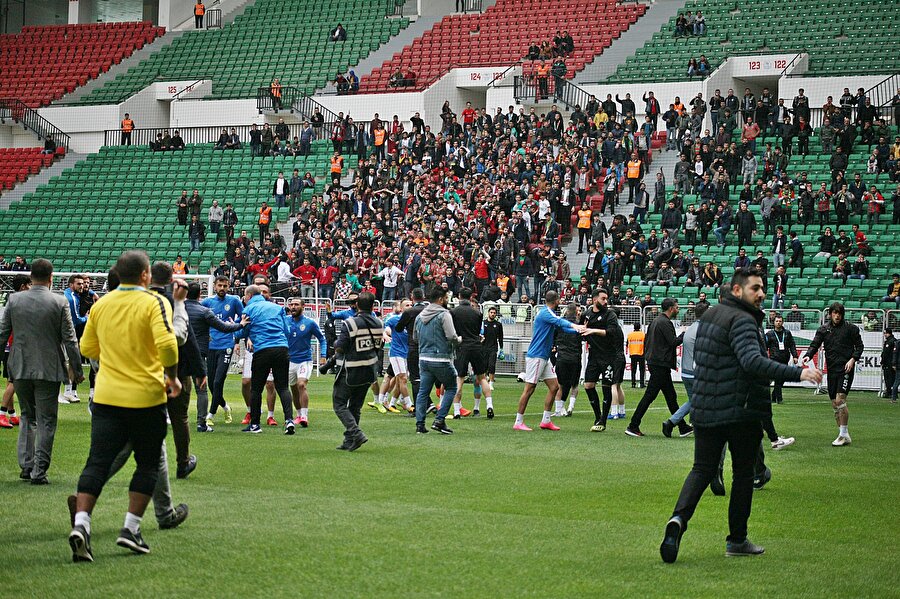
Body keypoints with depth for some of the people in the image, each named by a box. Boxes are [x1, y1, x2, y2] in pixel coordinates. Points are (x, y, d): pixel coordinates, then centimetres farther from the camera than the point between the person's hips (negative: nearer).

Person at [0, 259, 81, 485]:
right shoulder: (59, 303, -8)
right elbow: (70, 339, -6)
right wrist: (76, 368, 4)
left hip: (20, 369, 3)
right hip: (48, 370, -3)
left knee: (27, 416, 18)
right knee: (45, 420, 4)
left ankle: (26, 466, 14)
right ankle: (39, 471, 0)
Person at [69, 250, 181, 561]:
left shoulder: (100, 305, 7)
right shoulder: (154, 302, -8)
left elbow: (87, 347, 15)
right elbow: (167, 343, -21)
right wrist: (172, 376, -6)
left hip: (106, 396, 4)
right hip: (146, 398, -4)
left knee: (97, 462, 1)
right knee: (147, 464, 10)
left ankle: (81, 523, -15)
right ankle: (131, 528, 6)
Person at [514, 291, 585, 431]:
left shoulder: (549, 314, 17)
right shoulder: (545, 313, -14)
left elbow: (562, 326, 23)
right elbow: (560, 322, -32)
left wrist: (578, 330, 8)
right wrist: (573, 325, -47)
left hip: (544, 358, 10)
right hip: (536, 356, -10)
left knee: (554, 387, 8)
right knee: (529, 388, -8)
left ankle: (546, 420, 12)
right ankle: (518, 422, -4)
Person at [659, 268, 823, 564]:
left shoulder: (709, 315, 11)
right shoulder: (742, 320, -17)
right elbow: (752, 361, -32)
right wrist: (797, 373, -37)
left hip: (704, 409, 7)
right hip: (741, 410, -7)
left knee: (702, 469, 8)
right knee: (743, 473, 8)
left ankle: (679, 518, -17)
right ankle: (737, 539, 15)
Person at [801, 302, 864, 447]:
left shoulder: (851, 328, 1)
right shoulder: (823, 329, 10)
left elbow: (859, 346, 5)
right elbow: (814, 344, 2)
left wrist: (853, 359, -11)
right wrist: (808, 356, -17)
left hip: (846, 369, -5)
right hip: (831, 370, 5)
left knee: (840, 400, -16)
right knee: (835, 404, 6)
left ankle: (844, 434, -9)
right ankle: (843, 435, 15)